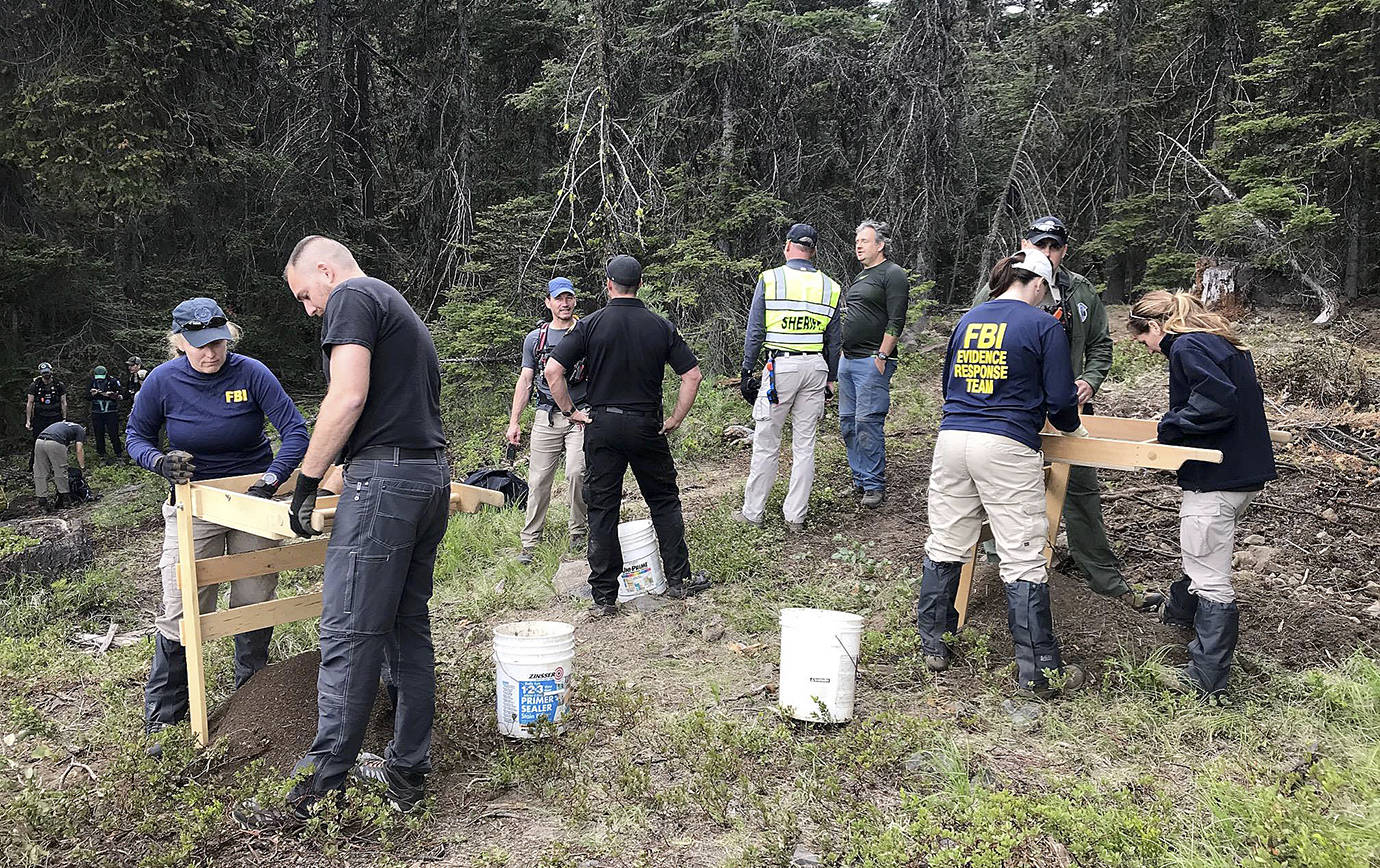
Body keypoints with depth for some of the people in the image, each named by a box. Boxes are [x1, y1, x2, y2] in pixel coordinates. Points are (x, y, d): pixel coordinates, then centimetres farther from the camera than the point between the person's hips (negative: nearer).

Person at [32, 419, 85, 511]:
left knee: (40, 474, 13)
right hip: (54, 444, -6)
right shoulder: (80, 429, 21)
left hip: (39, 441, 6)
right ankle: (66, 500, 16)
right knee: (61, 472, 7)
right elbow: (79, 450, 9)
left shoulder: (63, 425, 38)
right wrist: (82, 466, 20)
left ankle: (41, 502, 17)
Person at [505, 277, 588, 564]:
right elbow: (525, 381, 14)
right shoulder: (535, 338, 13)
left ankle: (579, 534, 2)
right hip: (546, 417, 2)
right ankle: (530, 543, 8)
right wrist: (513, 422, 9)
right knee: (539, 480, 0)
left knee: (576, 473, -15)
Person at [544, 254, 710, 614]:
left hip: (602, 425, -1)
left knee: (602, 510, 5)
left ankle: (604, 596, 8)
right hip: (647, 425, 1)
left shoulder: (590, 324, -3)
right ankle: (678, 580, 20)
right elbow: (693, 374, -2)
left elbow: (553, 370, -10)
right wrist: (676, 418, 6)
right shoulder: (661, 326, 1)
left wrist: (571, 412, 0)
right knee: (665, 503, 15)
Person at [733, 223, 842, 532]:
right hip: (816, 367, 4)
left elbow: (754, 332, -3)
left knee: (766, 443, 5)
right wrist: (831, 379, 20)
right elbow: (833, 339, 13)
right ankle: (795, 516, 14)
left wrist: (746, 371, 4)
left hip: (780, 365, -3)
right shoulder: (830, 287, 8)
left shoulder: (769, 279, -2)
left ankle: (753, 512, 13)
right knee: (805, 444, 9)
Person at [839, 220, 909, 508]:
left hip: (872, 362, -9)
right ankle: (860, 479, 20)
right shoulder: (860, 276, 21)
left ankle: (874, 486, -1)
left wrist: (882, 357, -18)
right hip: (847, 360, 9)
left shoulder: (893, 274, -6)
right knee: (848, 422, 10)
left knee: (868, 424, -10)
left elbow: (896, 322, -13)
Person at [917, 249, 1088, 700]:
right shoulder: (1044, 325, 1)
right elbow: (1060, 398, 0)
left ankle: (933, 645, 24)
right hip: (1007, 447, -5)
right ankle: (1038, 671, 7)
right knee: (1023, 559, 0)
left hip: (951, 438, 5)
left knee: (944, 546, 14)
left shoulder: (967, 320, 17)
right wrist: (1073, 427, 20)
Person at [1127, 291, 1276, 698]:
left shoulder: (1186, 347, -15)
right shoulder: (1225, 342, 14)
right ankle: (1180, 610, 53)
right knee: (1203, 554, 31)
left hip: (1217, 478, -10)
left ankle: (1206, 677, 2)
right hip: (1248, 469, 10)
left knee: (1211, 580, -4)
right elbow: (1249, 396, 17)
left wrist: (1170, 425, -14)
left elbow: (1217, 402, -27)